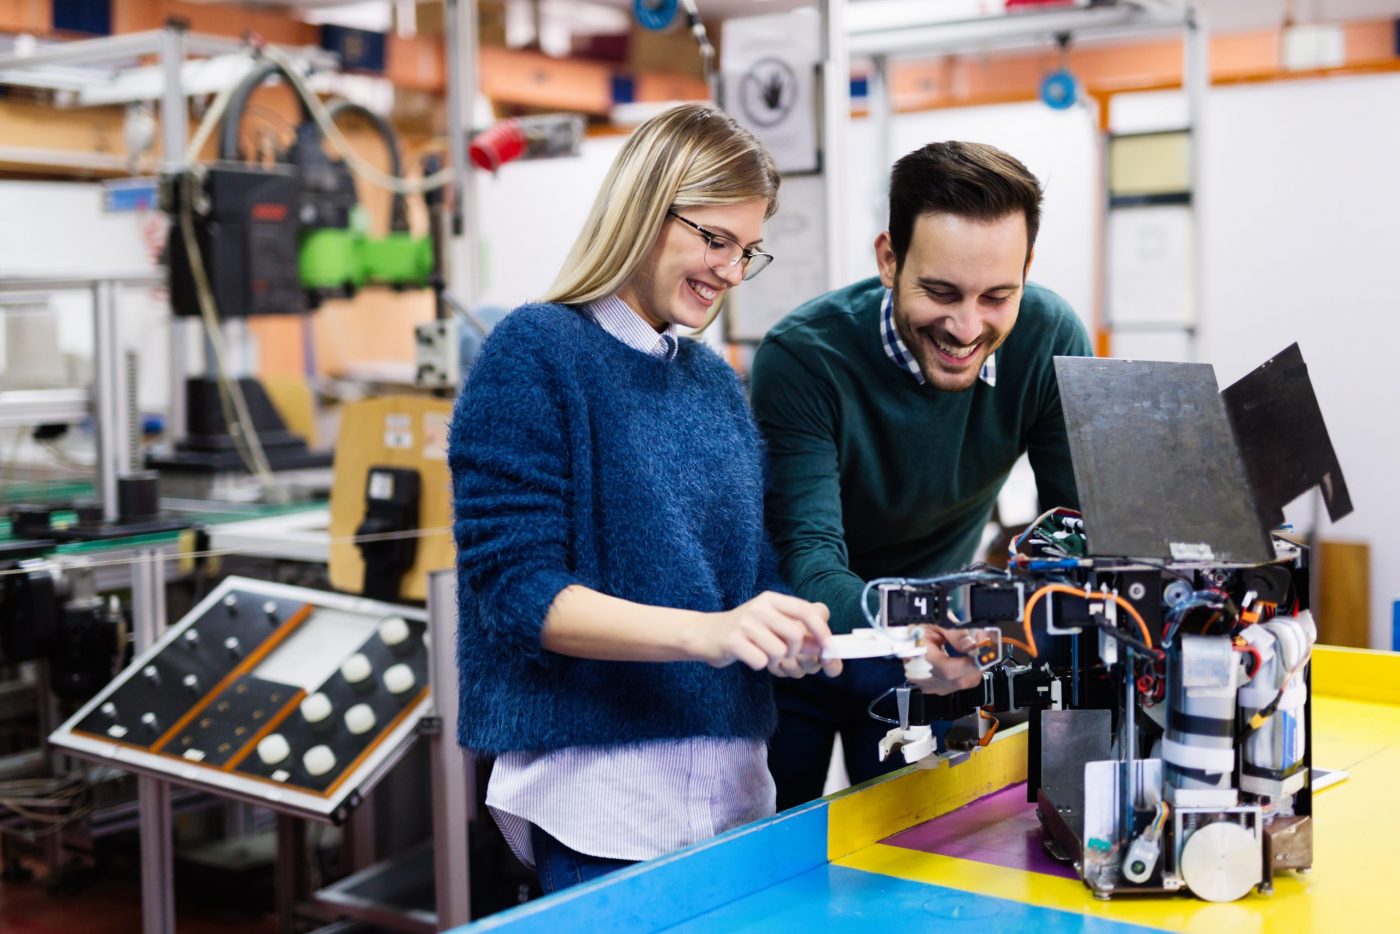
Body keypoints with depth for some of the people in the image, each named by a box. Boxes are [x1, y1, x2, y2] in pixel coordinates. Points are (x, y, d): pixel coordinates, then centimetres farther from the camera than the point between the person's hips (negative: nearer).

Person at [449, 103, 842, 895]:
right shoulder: (536, 353, -8)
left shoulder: (716, 382, 12)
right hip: (600, 786, -6)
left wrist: (791, 634, -10)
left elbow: (755, 570, 13)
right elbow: (517, 591, -15)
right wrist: (705, 632, -27)